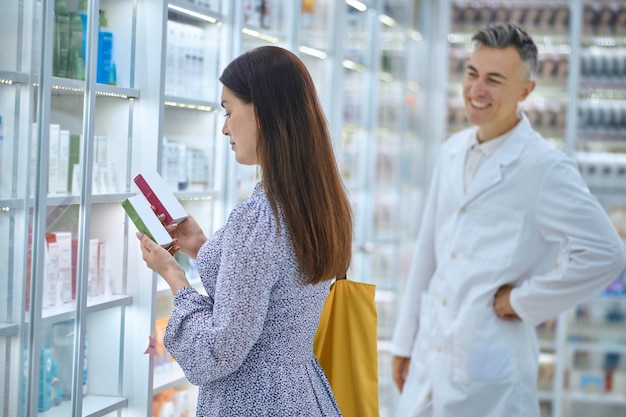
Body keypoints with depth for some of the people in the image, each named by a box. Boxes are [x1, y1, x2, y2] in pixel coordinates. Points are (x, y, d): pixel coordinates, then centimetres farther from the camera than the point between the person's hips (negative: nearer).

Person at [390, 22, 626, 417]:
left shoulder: (546, 168, -12)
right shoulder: (452, 151, 10)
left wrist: (522, 300, -11)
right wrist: (405, 342, 16)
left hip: (489, 372, -6)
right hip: (430, 361, 6)